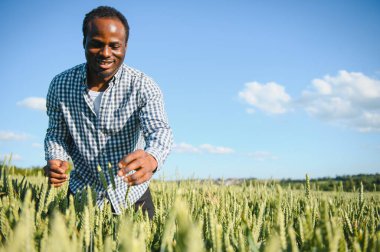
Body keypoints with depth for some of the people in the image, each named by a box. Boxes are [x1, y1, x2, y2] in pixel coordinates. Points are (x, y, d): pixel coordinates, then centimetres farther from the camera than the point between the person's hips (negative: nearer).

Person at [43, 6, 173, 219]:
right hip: (82, 193, 1)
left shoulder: (144, 87, -16)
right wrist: (55, 160, -20)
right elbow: (56, 135, 2)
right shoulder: (61, 85, -9)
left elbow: (160, 131, -29)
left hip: (131, 193, -1)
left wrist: (151, 159, -52)